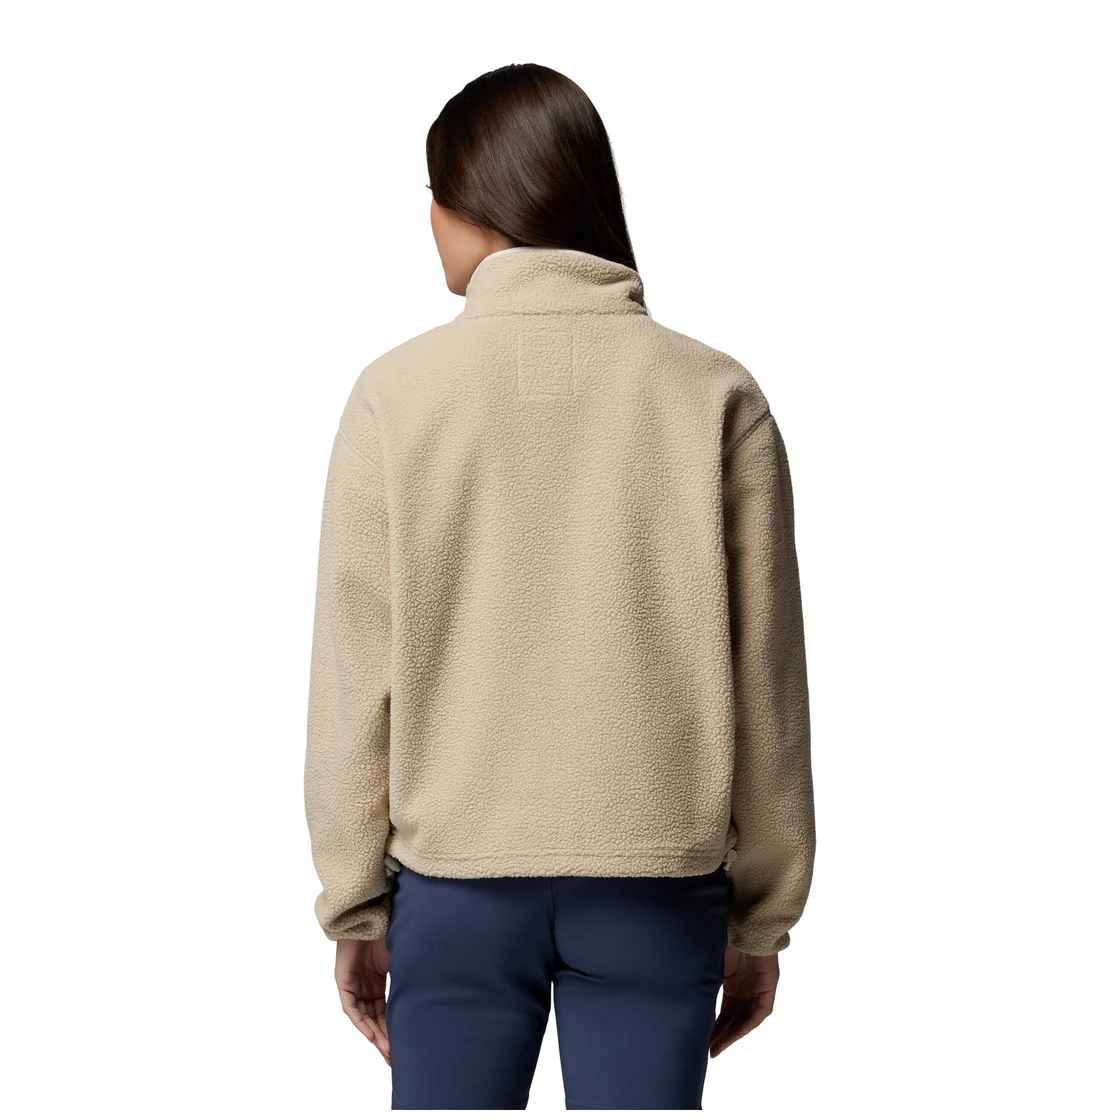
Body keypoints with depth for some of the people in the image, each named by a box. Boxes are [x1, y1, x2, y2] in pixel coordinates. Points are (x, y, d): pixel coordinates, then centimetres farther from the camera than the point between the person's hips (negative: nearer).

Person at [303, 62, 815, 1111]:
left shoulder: (395, 393, -4)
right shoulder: (716, 394, -1)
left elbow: (353, 677, -2)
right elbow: (764, 681, 0)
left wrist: (355, 905, 8)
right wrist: (762, 916, 9)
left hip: (455, 876, 0)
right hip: (661, 880, 1)